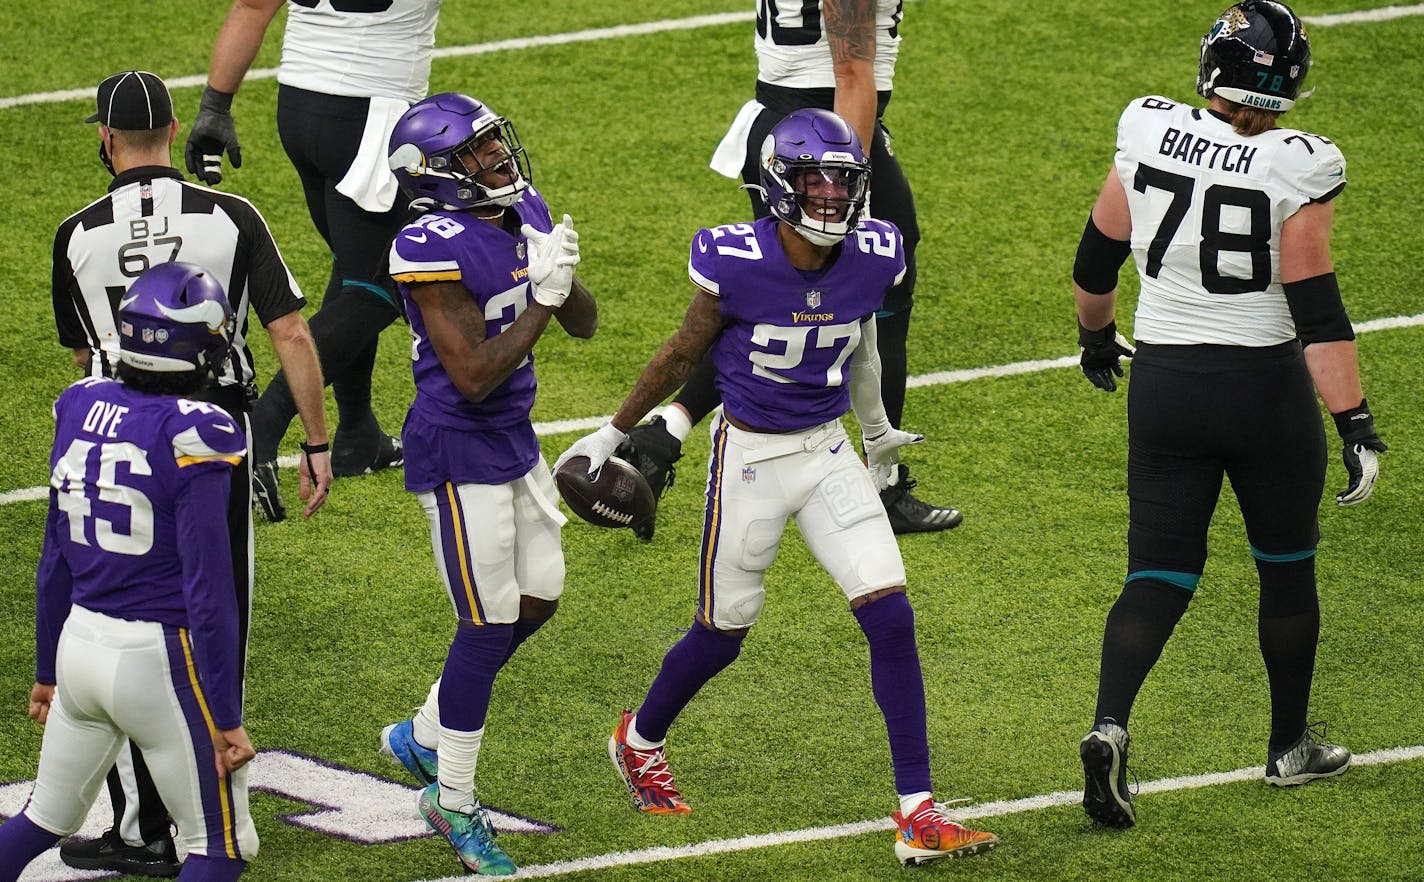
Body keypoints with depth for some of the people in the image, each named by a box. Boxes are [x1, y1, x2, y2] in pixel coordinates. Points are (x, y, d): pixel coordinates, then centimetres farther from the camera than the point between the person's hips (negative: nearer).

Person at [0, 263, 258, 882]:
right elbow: (208, 593, -16)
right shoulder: (192, 437, -17)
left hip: (80, 640, 7)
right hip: (161, 658, -7)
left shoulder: (80, 411, 2)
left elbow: (55, 563, 11)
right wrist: (225, 716, -10)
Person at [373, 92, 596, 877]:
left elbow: (584, 327, 9)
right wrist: (541, 299, -23)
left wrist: (564, 281, -11)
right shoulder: (436, 249, -22)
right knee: (488, 627, -2)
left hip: (514, 441, 9)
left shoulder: (523, 216, 3)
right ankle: (454, 804, 13)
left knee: (537, 601, 16)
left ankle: (423, 736, 34)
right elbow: (474, 376, -25)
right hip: (458, 453, -9)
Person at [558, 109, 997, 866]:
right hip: (750, 456, -4)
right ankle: (639, 740, 42)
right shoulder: (738, 263, -21)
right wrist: (613, 433, 6)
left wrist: (877, 430, 28)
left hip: (827, 453, 4)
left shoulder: (872, 259, -9)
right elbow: (684, 353, -5)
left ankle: (918, 813, -3)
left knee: (891, 619, -7)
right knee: (723, 632, 11)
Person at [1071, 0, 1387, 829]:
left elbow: (1096, 259, 8)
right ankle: (1291, 745, 31)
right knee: (1287, 567, 19)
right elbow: (1317, 310, -18)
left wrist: (1097, 334, 27)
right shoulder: (1296, 169, -16)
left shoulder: (1148, 134, -5)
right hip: (1265, 389, -3)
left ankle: (1109, 726, -17)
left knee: (1159, 577, 7)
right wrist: (1356, 421, -14)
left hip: (1163, 384, 3)